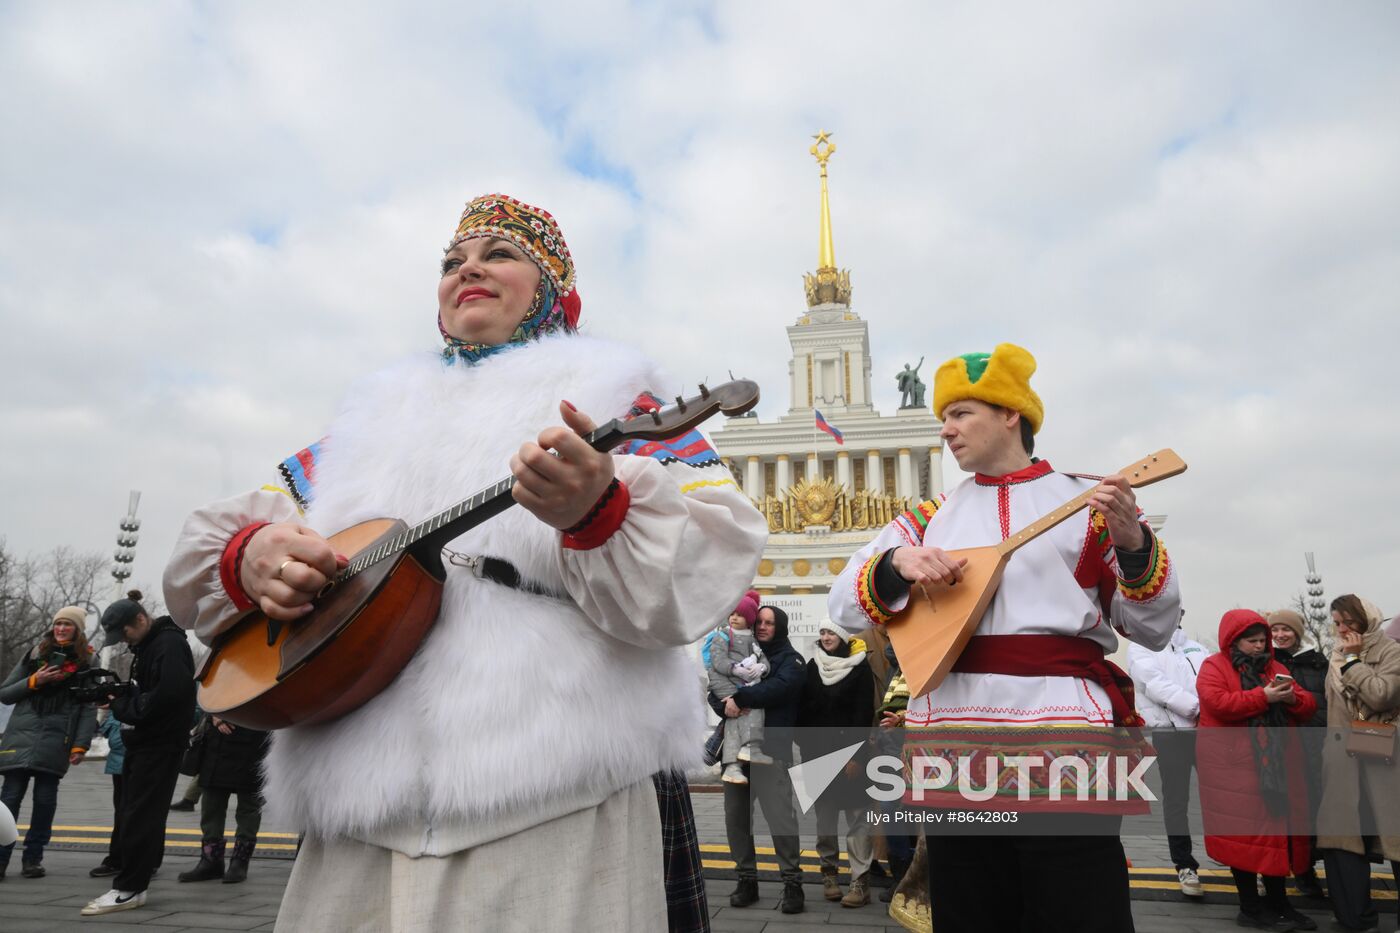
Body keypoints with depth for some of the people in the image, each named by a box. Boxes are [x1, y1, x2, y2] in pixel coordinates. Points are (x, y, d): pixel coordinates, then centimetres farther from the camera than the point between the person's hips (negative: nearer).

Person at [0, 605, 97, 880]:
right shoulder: (35, 655, 13)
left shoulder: (86, 662, 8)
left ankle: (33, 857, 10)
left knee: (45, 799, -2)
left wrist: (80, 745, -6)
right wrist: (34, 681, -5)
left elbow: (89, 707, 3)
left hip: (57, 740, -1)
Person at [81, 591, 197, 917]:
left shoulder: (170, 644, -15)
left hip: (161, 743, -10)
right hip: (142, 741, 10)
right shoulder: (147, 645, 16)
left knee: (140, 814, -7)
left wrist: (123, 705, -15)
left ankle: (129, 889, -3)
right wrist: (119, 695, 0)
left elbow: (168, 694, -26)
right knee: (134, 812, 13)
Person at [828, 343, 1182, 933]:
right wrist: (898, 563, -12)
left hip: (1063, 729, -3)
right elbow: (844, 604, 8)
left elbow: (1154, 630, 2)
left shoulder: (1092, 503, 5)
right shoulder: (930, 518, 12)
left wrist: (1133, 543, -15)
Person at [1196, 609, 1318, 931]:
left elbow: (1308, 708, 14)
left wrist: (1293, 697, -8)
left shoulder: (1275, 668, 16)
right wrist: (1263, 697, -18)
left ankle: (1278, 903, 23)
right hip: (1233, 766, -6)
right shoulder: (1214, 666, -2)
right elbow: (1218, 703, -19)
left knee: (1278, 831, 10)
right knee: (1243, 833, -1)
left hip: (1277, 765, 6)